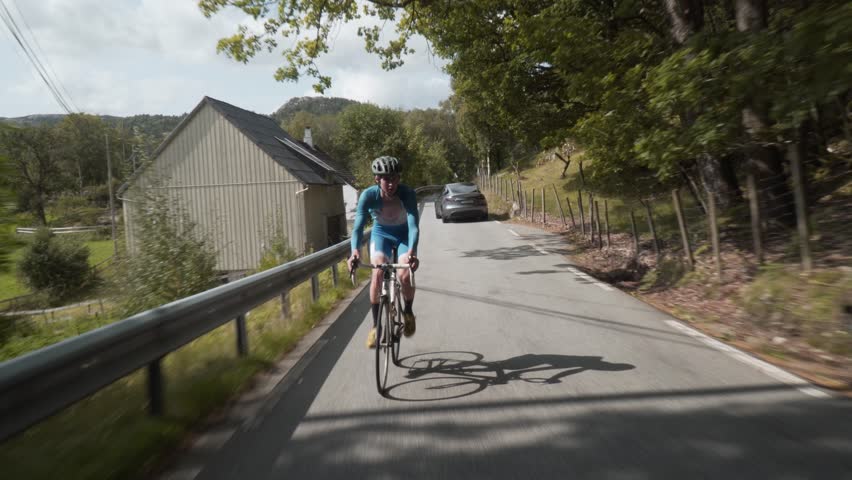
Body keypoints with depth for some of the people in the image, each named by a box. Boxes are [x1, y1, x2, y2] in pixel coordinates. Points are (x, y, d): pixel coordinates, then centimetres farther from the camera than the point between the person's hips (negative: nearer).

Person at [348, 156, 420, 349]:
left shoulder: (407, 194, -31)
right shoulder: (368, 195, -28)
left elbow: (414, 226, -39)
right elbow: (358, 226, -33)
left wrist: (412, 251, -57)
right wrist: (355, 251, -52)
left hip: (404, 235, -1)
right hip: (381, 234, 1)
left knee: (405, 275, -21)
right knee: (378, 273, -21)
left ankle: (408, 312, 10)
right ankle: (376, 325, -7)